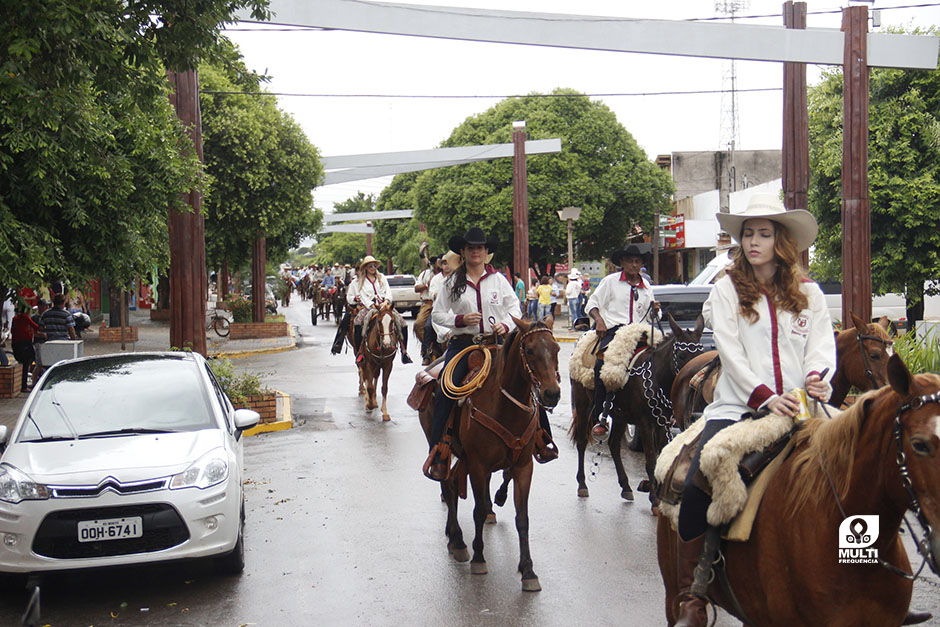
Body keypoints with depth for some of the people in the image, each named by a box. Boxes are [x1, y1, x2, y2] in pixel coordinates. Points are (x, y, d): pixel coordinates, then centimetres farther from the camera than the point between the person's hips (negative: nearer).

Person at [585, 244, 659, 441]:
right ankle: (600, 419, -26)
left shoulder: (646, 287, 23)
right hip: (613, 330, -3)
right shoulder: (610, 281, 12)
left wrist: (654, 311, 5)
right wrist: (599, 320, -9)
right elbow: (592, 303, 9)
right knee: (602, 365, -28)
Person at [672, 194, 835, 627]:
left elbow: (822, 347, 7)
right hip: (738, 407, -2)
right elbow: (730, 351, -3)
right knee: (697, 486, -22)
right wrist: (764, 397, -16)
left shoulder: (809, 294, 15)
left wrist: (816, 378, -16)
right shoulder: (728, 290, 8)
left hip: (795, 409, 2)